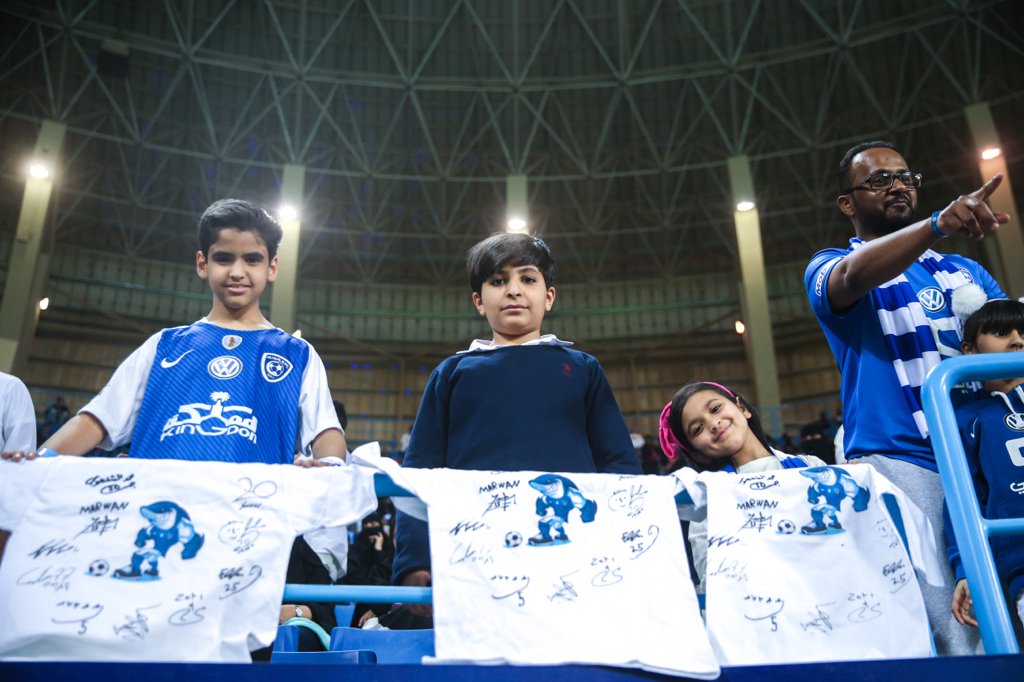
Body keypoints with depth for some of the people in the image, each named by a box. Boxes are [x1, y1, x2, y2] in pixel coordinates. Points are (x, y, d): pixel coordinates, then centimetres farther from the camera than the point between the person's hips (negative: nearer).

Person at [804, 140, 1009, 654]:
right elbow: (852, 276, -16)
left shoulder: (965, 271, 24)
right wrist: (938, 223, -32)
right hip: (899, 462, -4)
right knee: (958, 638, -12)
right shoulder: (830, 267, 9)